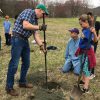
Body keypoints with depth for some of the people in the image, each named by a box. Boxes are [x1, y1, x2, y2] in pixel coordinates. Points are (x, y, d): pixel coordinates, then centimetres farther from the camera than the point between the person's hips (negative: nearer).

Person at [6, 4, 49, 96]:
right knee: (14, 64, -6)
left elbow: (36, 34, 12)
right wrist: (39, 27, -17)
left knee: (26, 63, 14)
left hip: (25, 40, 9)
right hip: (18, 39, -9)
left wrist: (41, 45, 3)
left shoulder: (35, 20, 16)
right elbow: (25, 25, -23)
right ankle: (9, 87, 4)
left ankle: (22, 82, 29)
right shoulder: (28, 12, -9)